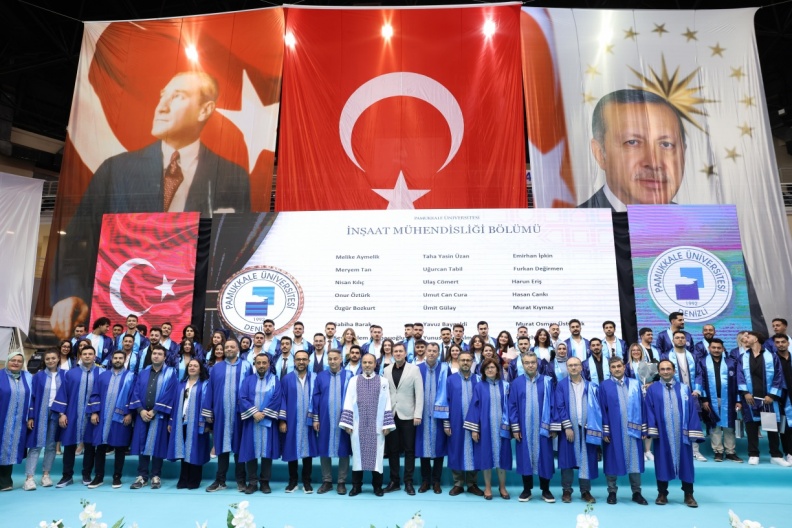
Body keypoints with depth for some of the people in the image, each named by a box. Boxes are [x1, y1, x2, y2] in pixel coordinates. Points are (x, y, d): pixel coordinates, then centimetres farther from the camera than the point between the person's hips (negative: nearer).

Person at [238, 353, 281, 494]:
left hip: (268, 421, -1)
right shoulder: (248, 380, 8)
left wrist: (263, 414, -15)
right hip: (251, 421, 1)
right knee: (251, 451, 3)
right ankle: (252, 482, 13)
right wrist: (254, 412, -16)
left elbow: (276, 400, -6)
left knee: (267, 451, 3)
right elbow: (242, 398, -4)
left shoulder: (275, 380, 4)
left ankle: (265, 482, 13)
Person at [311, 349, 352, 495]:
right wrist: (315, 418, 1)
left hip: (343, 419, -2)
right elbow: (315, 398, 5)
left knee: (343, 450, 5)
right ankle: (327, 481, 20)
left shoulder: (349, 376, -2)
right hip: (325, 419, 2)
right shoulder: (320, 376, 4)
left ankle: (341, 482, 17)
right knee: (324, 450, 7)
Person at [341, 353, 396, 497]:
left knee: (376, 455, 4)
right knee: (358, 454, 6)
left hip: (376, 426, 0)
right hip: (358, 425, 1)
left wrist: (387, 425, -4)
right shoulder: (353, 381, 5)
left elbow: (387, 405, 1)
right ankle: (356, 486, 18)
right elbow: (348, 404, 3)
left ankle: (377, 486, 17)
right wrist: (347, 423, -3)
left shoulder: (383, 381, 3)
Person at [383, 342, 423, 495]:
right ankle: (394, 481, 20)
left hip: (407, 415, -2)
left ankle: (408, 482, 15)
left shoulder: (414, 369, -2)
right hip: (390, 415, 2)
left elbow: (419, 393, -5)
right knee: (392, 450, 9)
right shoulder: (386, 370, 6)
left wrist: (418, 415, -11)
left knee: (409, 450, 5)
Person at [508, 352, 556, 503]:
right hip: (524, 427, 0)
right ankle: (526, 490, 20)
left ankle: (545, 490, 21)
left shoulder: (547, 382, -1)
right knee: (525, 457, 7)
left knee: (544, 457, 6)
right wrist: (515, 428, -5)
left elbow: (552, 405, -1)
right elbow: (512, 406, -1)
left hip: (543, 427, 0)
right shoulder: (516, 383, -1)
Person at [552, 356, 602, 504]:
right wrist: (567, 426, -13)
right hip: (568, 428, -2)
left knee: (586, 459, 6)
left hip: (586, 428, 2)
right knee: (567, 458, 3)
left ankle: (585, 491, 17)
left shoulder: (591, 386, 7)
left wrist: (593, 426, -6)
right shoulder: (561, 385, 1)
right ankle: (566, 490, 13)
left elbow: (596, 407, 4)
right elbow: (560, 407, -5)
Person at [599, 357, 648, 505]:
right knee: (612, 459, 5)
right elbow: (602, 409, -3)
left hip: (633, 429, 2)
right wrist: (605, 431, -8)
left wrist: (644, 429, 1)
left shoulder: (635, 384, 6)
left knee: (634, 459, 7)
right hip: (613, 429, -2)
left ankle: (636, 492, 20)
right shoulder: (604, 386, -1)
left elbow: (642, 407, 5)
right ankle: (612, 492, 16)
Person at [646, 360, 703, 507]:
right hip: (662, 433, -1)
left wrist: (693, 432, -6)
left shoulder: (684, 388, 6)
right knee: (663, 462, 7)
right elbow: (650, 411, -1)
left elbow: (692, 411, 2)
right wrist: (652, 430, -10)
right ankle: (662, 494, 17)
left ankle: (688, 495, 20)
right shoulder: (652, 389, 3)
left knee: (685, 463, 7)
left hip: (682, 432, 1)